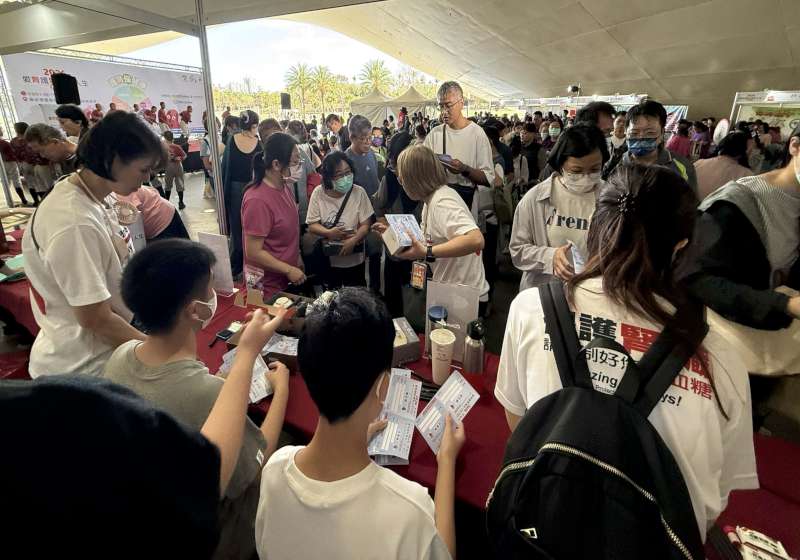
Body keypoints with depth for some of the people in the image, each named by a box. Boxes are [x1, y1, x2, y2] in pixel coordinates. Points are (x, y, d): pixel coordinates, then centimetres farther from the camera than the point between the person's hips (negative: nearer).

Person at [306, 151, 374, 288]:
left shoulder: (359, 192, -12)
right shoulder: (318, 193, -10)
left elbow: (365, 225, -11)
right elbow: (312, 225, -8)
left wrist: (353, 241, -27)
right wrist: (329, 233, -26)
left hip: (354, 259, -1)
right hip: (327, 259, 1)